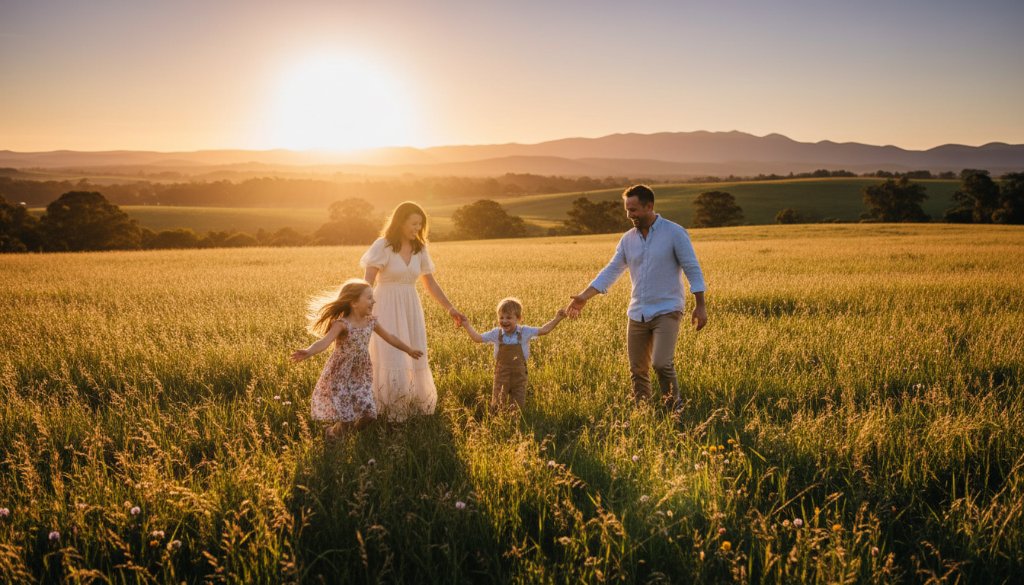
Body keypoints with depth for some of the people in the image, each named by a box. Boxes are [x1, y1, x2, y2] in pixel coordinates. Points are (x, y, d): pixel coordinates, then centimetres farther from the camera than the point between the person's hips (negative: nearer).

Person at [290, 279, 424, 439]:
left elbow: (389, 337, 14)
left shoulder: (371, 322, -1)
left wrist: (409, 350, 24)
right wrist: (308, 352, -56)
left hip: (361, 375, 6)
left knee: (367, 413, 3)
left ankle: (355, 430, 34)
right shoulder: (342, 324, -21)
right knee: (346, 418, -6)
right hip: (341, 375, -6)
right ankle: (333, 434, 25)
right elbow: (324, 341, -36)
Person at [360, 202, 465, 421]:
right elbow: (367, 283, -11)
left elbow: (430, 283, 14)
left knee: (415, 360, 5)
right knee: (391, 360, -8)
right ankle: (387, 411, 6)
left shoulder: (419, 249, 7)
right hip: (387, 309, -5)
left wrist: (450, 308, 10)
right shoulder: (382, 246, -8)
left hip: (410, 309, 5)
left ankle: (413, 406, 21)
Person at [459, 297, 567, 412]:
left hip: (519, 376, 0)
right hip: (501, 376, 0)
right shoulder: (496, 333, -5)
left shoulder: (525, 332, -8)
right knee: (497, 406, 7)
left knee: (518, 407, 9)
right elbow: (478, 338, 1)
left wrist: (557, 319, -15)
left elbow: (544, 330, -6)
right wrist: (467, 326, -6)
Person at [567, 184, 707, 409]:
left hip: (666, 311, -5)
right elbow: (611, 271, 7)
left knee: (662, 364, -19)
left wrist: (700, 306, -10)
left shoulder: (674, 233, -7)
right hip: (637, 313, 5)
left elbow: (693, 270, -6)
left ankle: (674, 409, 0)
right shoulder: (628, 239, 7)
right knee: (637, 370, 7)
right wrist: (584, 296, -1)